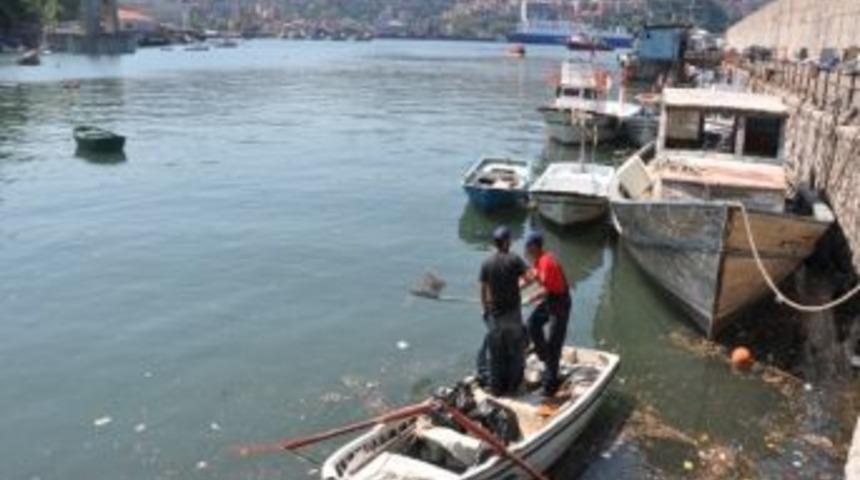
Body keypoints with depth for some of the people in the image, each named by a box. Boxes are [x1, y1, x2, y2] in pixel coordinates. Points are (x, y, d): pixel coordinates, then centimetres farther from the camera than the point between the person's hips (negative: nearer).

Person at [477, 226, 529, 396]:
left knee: (495, 351, 12)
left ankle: (496, 386, 20)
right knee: (515, 349, 13)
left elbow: (483, 290, 1)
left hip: (495, 313, 2)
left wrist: (485, 309, 13)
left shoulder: (486, 264, -4)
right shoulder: (514, 259, -11)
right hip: (513, 312, -2)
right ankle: (512, 385, 20)